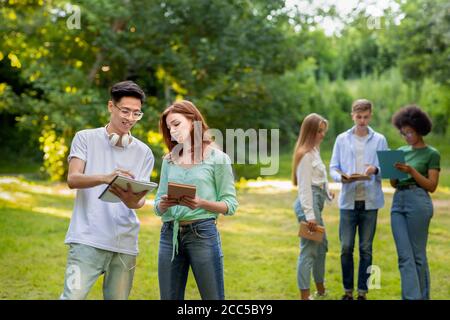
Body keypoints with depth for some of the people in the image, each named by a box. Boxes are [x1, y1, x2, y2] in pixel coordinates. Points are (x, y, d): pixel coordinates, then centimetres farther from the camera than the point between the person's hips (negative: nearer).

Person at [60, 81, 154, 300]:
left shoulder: (143, 152, 12)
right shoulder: (86, 138, 5)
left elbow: (140, 198, 6)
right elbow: (72, 179, -8)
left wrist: (133, 202, -20)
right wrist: (106, 178, -28)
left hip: (125, 241, 3)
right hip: (87, 238, -3)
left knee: (118, 297, 5)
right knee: (73, 296, -14)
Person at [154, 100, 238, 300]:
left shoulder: (217, 158, 1)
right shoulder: (169, 160, 14)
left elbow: (230, 205, -2)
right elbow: (157, 207, 12)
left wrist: (201, 203, -18)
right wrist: (163, 204, -11)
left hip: (202, 232, -4)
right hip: (169, 234, 5)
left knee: (213, 297, 0)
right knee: (168, 297, 8)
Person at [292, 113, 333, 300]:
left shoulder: (313, 151, 15)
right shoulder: (305, 154, -13)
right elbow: (304, 187, -18)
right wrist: (309, 215, -20)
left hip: (316, 201, 11)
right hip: (309, 203, -11)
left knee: (321, 246, 19)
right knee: (309, 249, -7)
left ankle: (320, 290, 31)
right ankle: (305, 295, -2)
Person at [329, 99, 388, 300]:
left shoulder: (379, 140, 6)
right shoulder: (342, 139, 8)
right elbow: (333, 168, 5)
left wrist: (376, 170, -17)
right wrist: (341, 177, -16)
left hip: (370, 201, 0)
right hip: (348, 201, 0)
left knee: (366, 249, 5)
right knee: (346, 248, 0)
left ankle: (363, 291, 13)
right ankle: (348, 290, 13)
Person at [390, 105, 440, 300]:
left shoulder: (431, 154, -1)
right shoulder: (401, 151, 15)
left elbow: (431, 186, -6)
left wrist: (411, 171, -17)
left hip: (418, 202, -5)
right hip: (398, 202, 5)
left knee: (418, 255, 2)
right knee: (405, 256, 0)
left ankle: (423, 297, 14)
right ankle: (411, 298, 1)